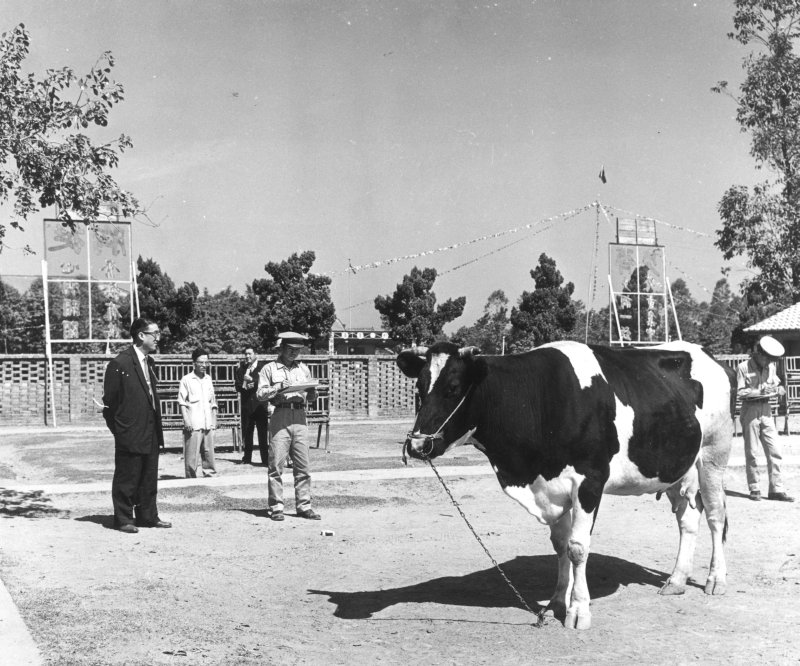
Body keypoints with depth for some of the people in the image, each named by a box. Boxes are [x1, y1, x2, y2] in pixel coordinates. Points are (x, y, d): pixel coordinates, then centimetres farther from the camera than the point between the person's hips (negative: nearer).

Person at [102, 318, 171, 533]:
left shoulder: (148, 362, 13)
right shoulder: (119, 364, -13)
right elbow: (109, 402, -11)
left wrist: (157, 428, 13)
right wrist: (118, 430, -6)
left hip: (151, 434, 8)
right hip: (130, 435, -8)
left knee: (149, 479, 13)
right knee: (126, 480, 3)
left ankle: (148, 516, 22)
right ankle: (123, 519, 13)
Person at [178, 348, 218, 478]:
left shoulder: (208, 379, 14)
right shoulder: (186, 380, 0)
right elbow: (181, 402, -3)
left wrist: (214, 421, 13)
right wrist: (186, 420, -12)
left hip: (208, 425, 5)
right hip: (193, 425, -5)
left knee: (209, 454, 5)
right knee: (191, 456, -5)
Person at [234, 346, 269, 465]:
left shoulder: (263, 366, 2)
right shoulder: (241, 368, 14)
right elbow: (238, 386, 9)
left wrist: (252, 380, -13)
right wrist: (245, 386, -10)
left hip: (260, 404, -4)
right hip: (246, 403, 4)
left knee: (263, 432, -6)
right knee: (246, 432, 9)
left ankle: (265, 459, -4)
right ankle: (247, 458, 18)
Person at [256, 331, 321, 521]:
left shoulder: (303, 368, 20)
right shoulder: (269, 369, 7)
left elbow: (312, 397, 20)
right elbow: (260, 394, -2)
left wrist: (311, 391, -2)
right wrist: (279, 387, -14)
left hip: (300, 418, 4)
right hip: (280, 416, -4)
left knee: (302, 466, 2)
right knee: (276, 465, -5)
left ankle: (304, 506, 7)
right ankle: (276, 507, 0)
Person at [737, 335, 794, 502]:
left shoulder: (770, 367, 8)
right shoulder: (743, 367, -7)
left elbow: (776, 383, 18)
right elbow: (740, 392, -11)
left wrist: (778, 389, -5)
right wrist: (760, 391, -20)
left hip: (766, 410, 5)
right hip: (750, 410, -5)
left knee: (774, 451, 0)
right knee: (751, 452, 3)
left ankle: (776, 489, 4)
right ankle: (754, 489, 13)